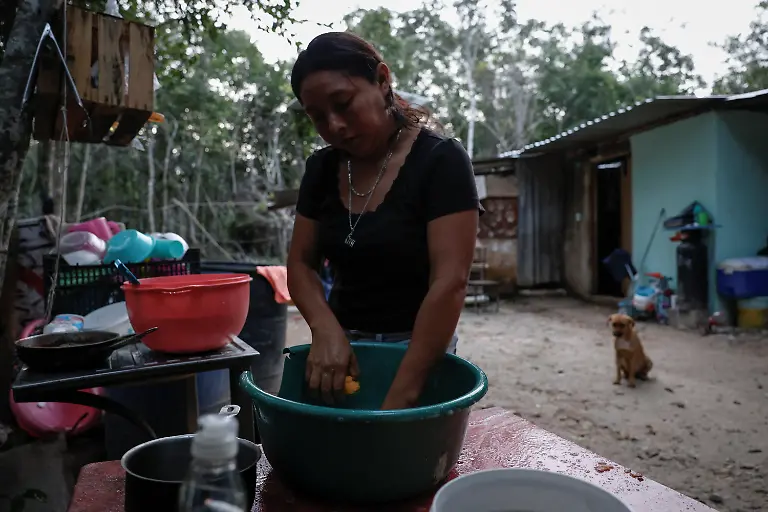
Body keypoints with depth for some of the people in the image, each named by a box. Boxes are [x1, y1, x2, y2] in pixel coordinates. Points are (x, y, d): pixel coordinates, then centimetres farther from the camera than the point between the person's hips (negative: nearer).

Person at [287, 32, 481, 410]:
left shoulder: (440, 161, -16)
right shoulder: (321, 169, 0)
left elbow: (449, 282, -22)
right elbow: (301, 263, 3)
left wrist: (400, 396, -26)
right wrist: (326, 329, -17)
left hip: (414, 348, -4)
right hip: (342, 343, 5)